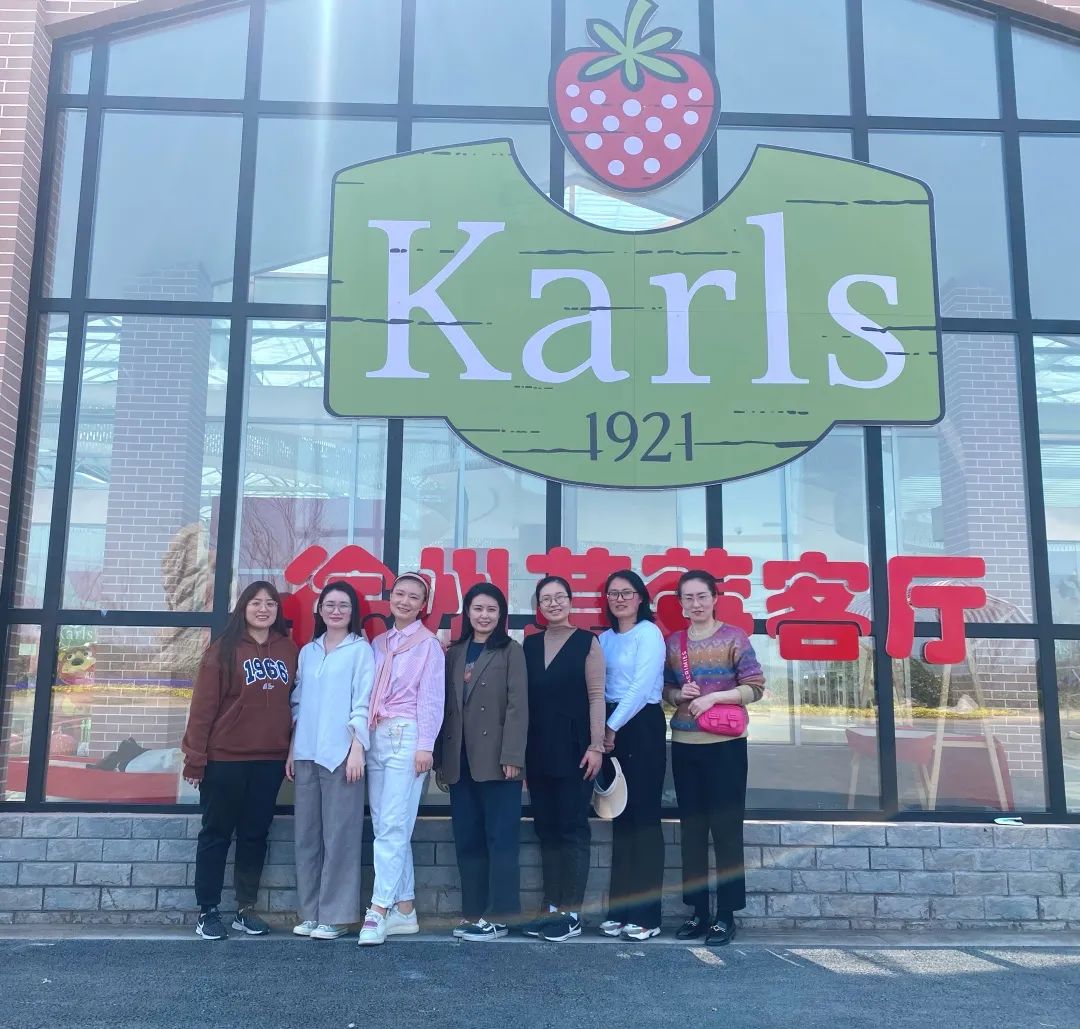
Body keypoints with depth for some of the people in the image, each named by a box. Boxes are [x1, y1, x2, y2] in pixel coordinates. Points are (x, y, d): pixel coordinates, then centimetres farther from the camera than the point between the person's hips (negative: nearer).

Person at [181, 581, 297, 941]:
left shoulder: (289, 650, 7)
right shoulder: (224, 649, -4)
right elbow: (203, 705, -6)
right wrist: (195, 757, -9)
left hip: (270, 760, 4)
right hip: (224, 759, -3)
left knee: (255, 834, 10)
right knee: (216, 833, 6)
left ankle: (245, 909, 20)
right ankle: (207, 911, 15)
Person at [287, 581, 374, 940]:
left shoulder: (361, 649, 1)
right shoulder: (307, 652, 16)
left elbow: (363, 703, -5)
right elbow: (298, 704, 16)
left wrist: (357, 748, -12)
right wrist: (291, 750, 12)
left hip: (341, 754, -5)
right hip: (306, 754, 5)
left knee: (339, 835, -3)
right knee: (306, 835, 7)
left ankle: (335, 915, 4)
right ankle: (310, 912, 16)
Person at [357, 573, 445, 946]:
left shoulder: (428, 644, 1)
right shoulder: (379, 643, 17)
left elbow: (431, 698, -4)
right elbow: (369, 694, 15)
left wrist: (425, 746, -11)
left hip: (406, 736, -6)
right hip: (376, 736, 6)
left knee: (392, 826, -11)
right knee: (384, 827, 5)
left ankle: (379, 910, -10)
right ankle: (405, 910, 12)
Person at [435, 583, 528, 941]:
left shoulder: (510, 651, 1)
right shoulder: (454, 654, 16)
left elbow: (517, 706, -7)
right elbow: (446, 707, 13)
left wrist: (512, 756, -15)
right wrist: (441, 758, 8)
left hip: (496, 760, -5)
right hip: (460, 762, 5)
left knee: (500, 838, -2)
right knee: (467, 840, 9)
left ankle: (498, 916, 4)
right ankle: (474, 912, 17)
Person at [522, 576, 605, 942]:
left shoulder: (587, 642, -1)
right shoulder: (530, 644, 11)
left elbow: (596, 696, -6)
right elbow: (523, 696, 10)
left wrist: (596, 746, -12)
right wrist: (520, 748, 5)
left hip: (573, 747, -5)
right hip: (538, 749, 5)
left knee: (573, 827, -1)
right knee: (546, 827, 8)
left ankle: (572, 913, 4)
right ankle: (551, 907, 16)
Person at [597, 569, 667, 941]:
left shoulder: (648, 632, -5)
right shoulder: (605, 638, 15)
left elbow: (642, 685, -13)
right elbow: (600, 687, 13)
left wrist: (613, 727, -10)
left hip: (642, 727, -6)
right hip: (610, 729, 6)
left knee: (644, 817, -4)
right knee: (620, 817, 9)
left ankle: (645, 914, 2)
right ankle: (619, 909, 15)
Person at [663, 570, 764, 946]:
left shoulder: (734, 637, -4)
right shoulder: (673, 642, 8)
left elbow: (755, 687, -7)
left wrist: (713, 696, -16)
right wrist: (680, 694, -6)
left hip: (725, 744, -4)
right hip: (684, 745, 4)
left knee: (726, 828, 0)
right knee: (691, 829, 8)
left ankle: (726, 915, 8)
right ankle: (698, 911, 17)